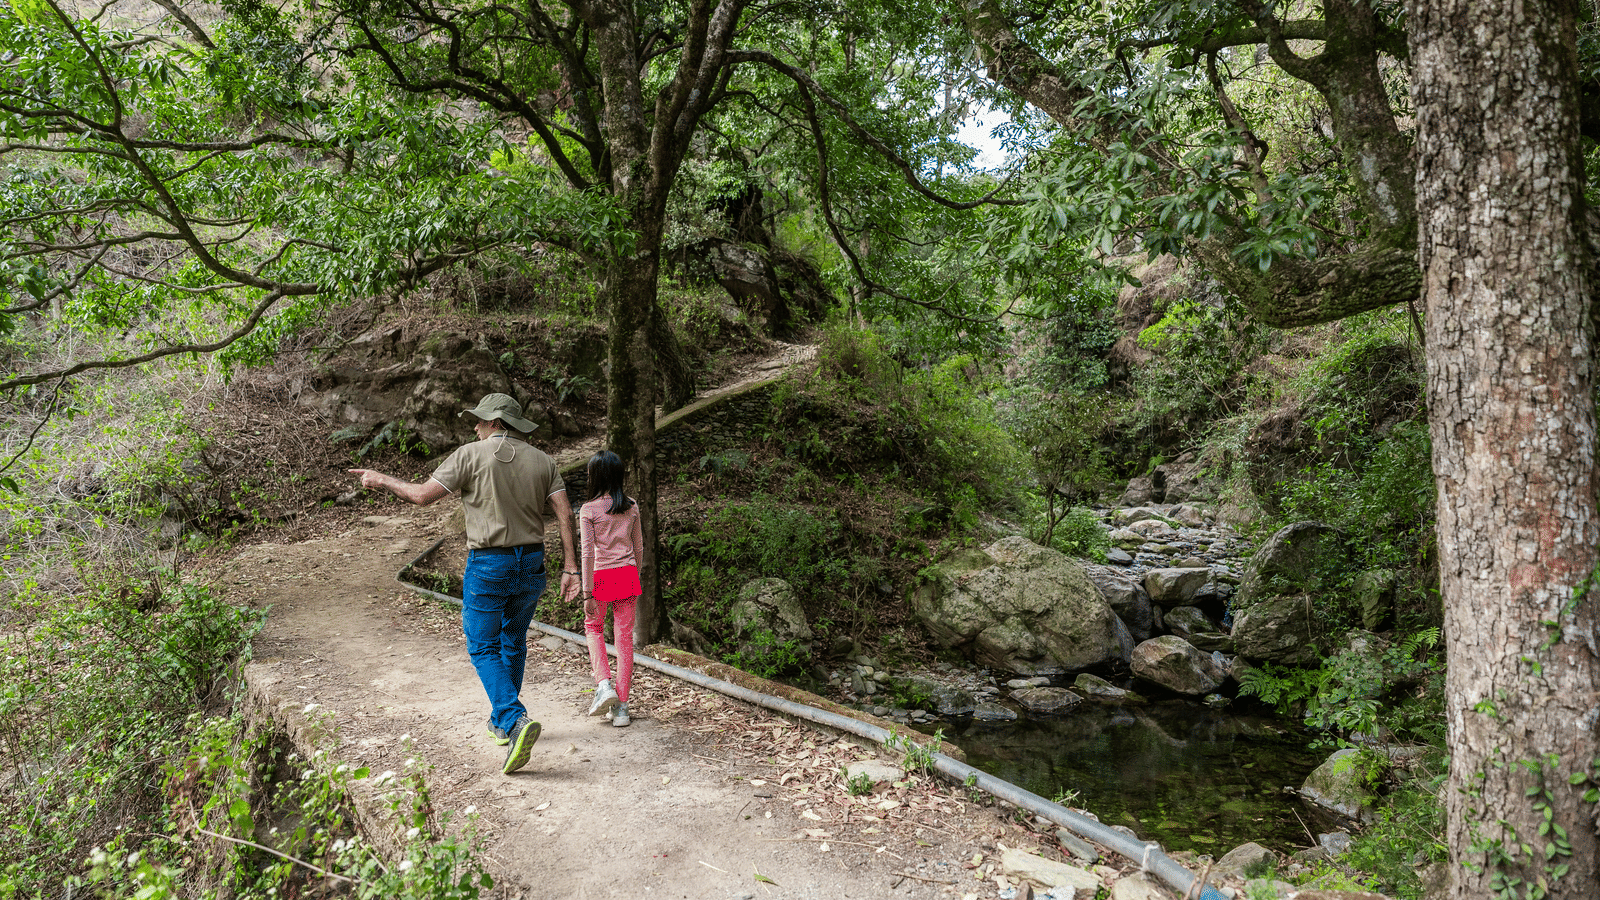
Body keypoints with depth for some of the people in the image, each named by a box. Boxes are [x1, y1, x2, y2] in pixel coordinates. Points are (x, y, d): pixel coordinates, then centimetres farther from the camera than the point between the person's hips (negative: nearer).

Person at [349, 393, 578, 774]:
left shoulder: (471, 455, -8)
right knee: (513, 642, 20)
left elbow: (422, 494, -8)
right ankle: (502, 722, 32)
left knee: (484, 649, 4)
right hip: (531, 563, 5)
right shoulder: (541, 460, 4)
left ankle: (516, 721, -15)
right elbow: (564, 513, -3)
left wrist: (381, 480, 9)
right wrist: (570, 567, -3)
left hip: (487, 565, -5)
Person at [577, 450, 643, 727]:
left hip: (601, 577, -3)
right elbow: (638, 547, 10)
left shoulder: (588, 510, -9)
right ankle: (621, 707, 9)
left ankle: (604, 684, 5)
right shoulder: (631, 507, 4)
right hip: (627, 574, 3)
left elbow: (588, 553, -11)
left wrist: (587, 594, -8)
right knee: (625, 637, 7)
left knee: (593, 627, 22)